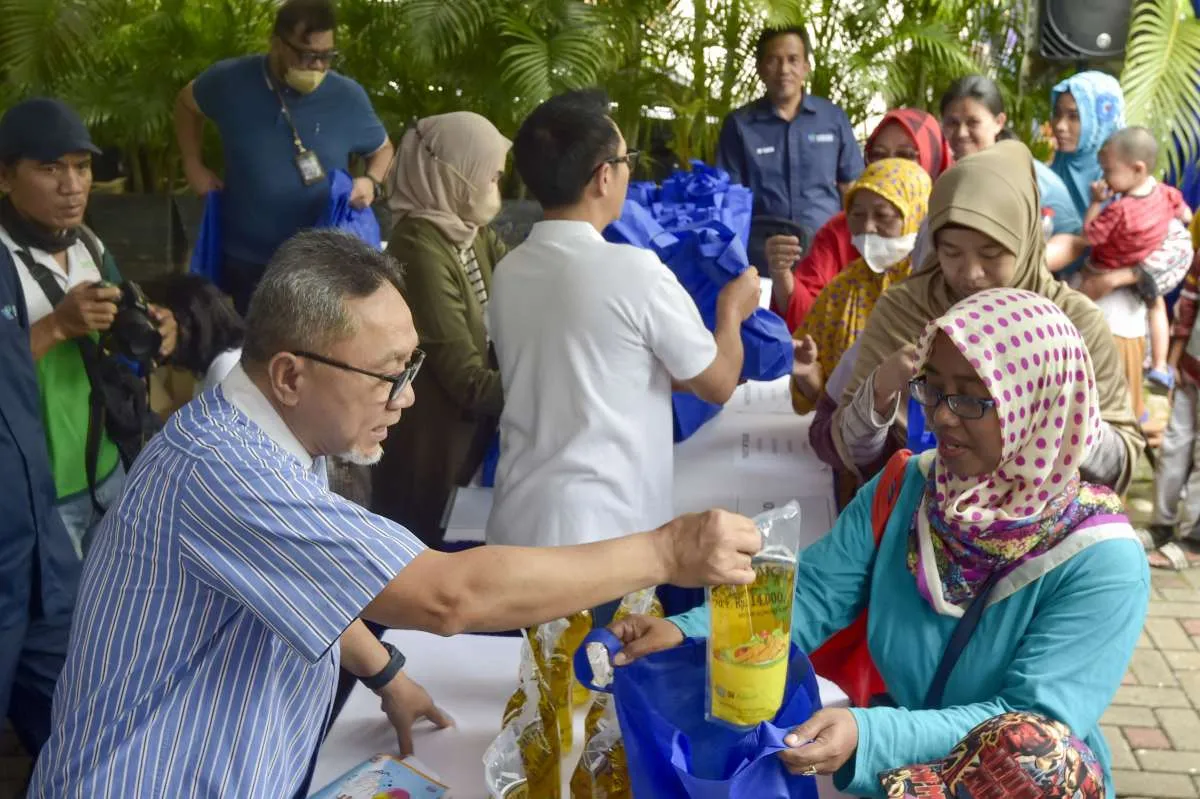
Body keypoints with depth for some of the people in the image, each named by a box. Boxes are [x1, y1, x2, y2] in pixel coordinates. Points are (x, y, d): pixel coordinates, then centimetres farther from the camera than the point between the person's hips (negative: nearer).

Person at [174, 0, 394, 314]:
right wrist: (194, 165, 7)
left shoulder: (347, 96, -6)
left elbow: (383, 149, 11)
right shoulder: (231, 81, -6)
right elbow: (187, 103, 17)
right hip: (246, 263, 1)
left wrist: (372, 182, -10)